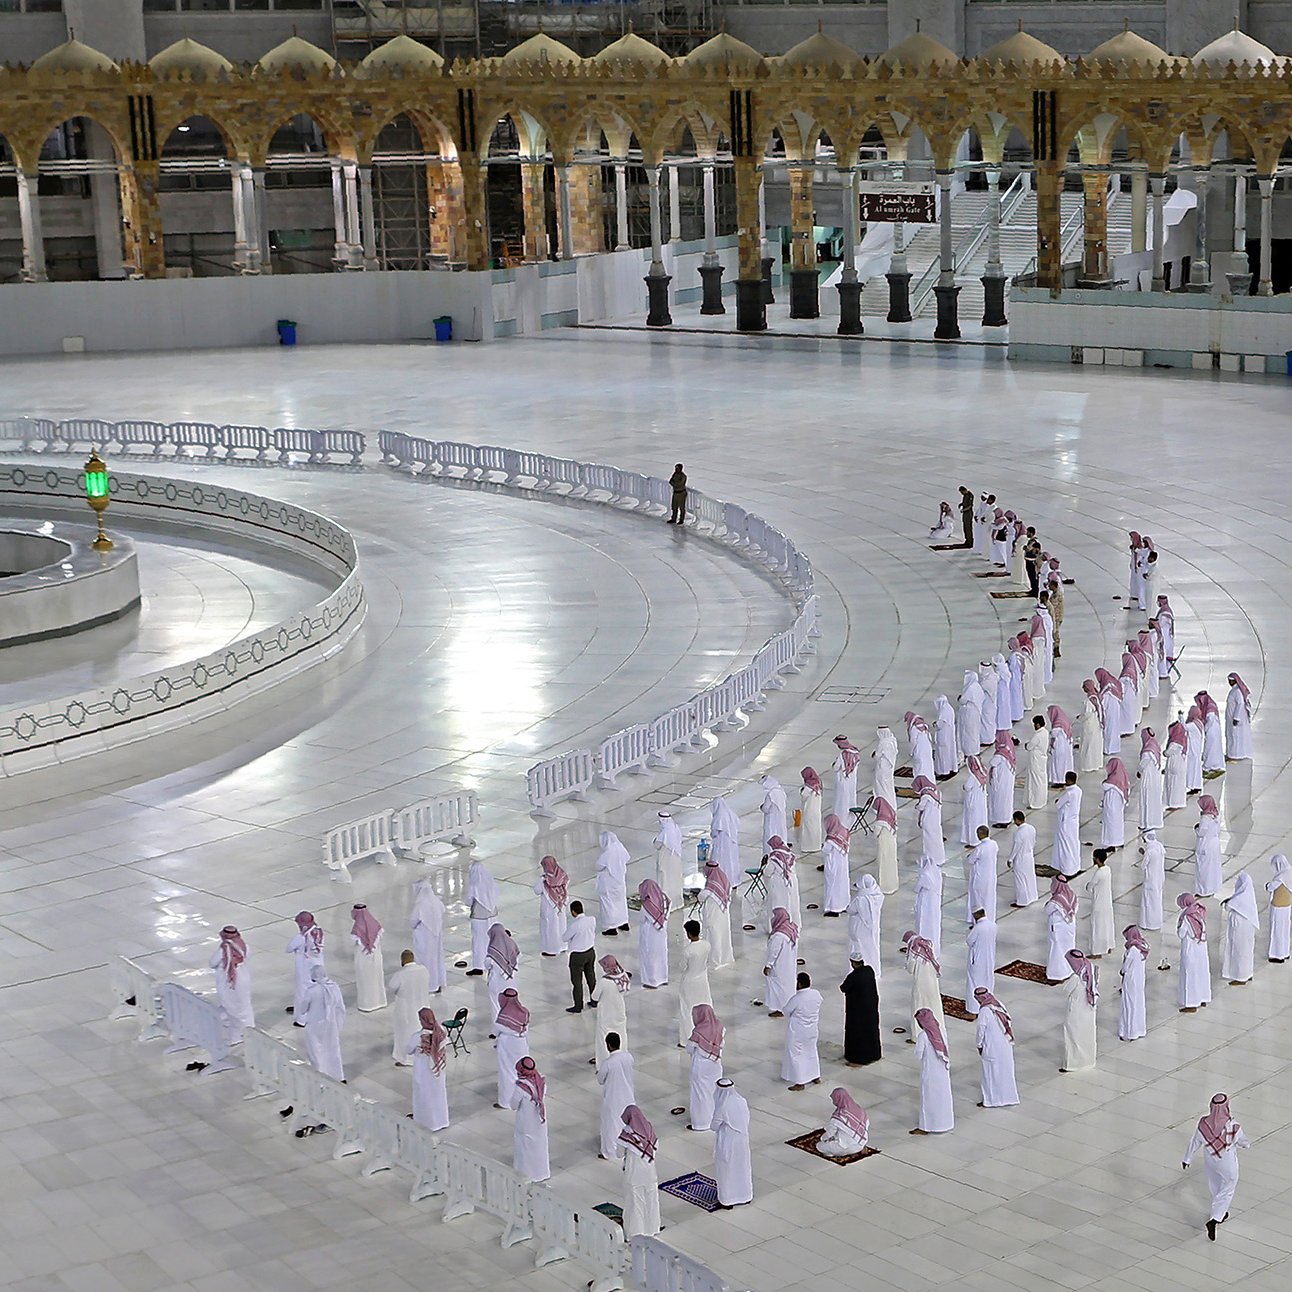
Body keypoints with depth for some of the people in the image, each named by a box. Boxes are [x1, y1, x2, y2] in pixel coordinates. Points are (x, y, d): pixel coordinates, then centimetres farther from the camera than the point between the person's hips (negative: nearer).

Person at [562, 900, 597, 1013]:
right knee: (591, 977, 23)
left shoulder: (574, 925, -27)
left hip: (578, 956, -7)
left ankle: (578, 1007, 18)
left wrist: (568, 928, 1)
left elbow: (564, 938, -14)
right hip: (591, 952, 7)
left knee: (577, 981, 8)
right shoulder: (592, 920, -8)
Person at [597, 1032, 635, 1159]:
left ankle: (609, 1154, 25)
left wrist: (599, 1073, 9)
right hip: (628, 1096, 5)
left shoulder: (608, 1063, -28)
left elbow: (600, 1080, -12)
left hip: (612, 1099, -5)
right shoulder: (629, 1057, -12)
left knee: (611, 1125, 12)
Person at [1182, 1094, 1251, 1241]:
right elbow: (1242, 1141, -11)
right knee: (1227, 1191, 15)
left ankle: (1220, 1214, 49)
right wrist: (1247, 1144, 14)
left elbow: (1195, 1143, -7)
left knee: (1215, 1188, 27)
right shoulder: (1233, 1126, -31)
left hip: (1210, 1161, 4)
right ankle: (1213, 1220, 3)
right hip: (1228, 1164, -4)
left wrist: (1187, 1159, 9)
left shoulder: (1203, 1124, -22)